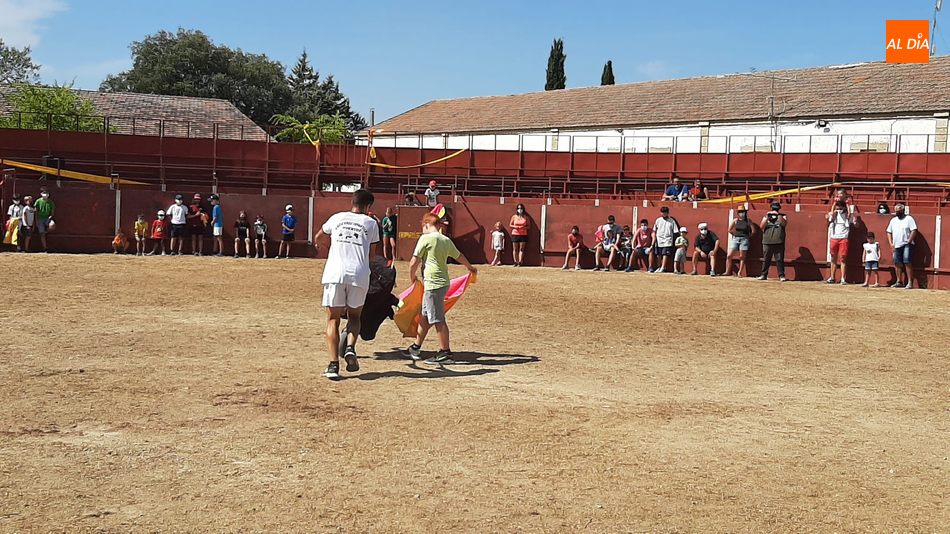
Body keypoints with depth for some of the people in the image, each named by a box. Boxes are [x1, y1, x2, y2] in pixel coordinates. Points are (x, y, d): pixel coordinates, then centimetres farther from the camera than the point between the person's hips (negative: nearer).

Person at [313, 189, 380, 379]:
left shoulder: (337, 217, 15)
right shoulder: (371, 223, 11)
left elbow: (319, 235, 34)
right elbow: (374, 250, 19)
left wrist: (316, 243, 56)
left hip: (335, 273, 0)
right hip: (359, 275, 0)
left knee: (333, 319, 6)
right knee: (354, 315, 21)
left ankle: (333, 365, -3)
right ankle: (350, 348, -5)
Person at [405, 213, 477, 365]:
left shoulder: (426, 238, -8)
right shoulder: (446, 240, 13)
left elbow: (414, 262, -9)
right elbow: (459, 256, 29)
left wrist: (412, 277, 10)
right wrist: (470, 267, 47)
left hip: (433, 283, -8)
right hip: (443, 282, 8)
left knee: (438, 319, -4)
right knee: (425, 316, 17)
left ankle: (445, 353, 0)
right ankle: (416, 348, 27)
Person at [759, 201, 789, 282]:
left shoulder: (782, 216, 11)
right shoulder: (766, 216, 15)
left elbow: (784, 224, -10)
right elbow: (762, 226, 0)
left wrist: (779, 215, -21)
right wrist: (767, 218, -13)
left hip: (779, 242, -1)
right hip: (767, 242, 1)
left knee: (780, 260, -3)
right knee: (766, 260, 3)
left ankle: (781, 275, 0)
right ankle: (763, 275, 8)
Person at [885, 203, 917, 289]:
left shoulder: (909, 219, -2)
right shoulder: (893, 220, 15)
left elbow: (914, 231, -9)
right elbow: (889, 232, 19)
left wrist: (909, 241, -16)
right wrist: (891, 243, 7)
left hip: (906, 245, -6)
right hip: (896, 246, 6)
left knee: (907, 262, -12)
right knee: (897, 263, 7)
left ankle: (910, 282, -12)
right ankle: (899, 282, 16)